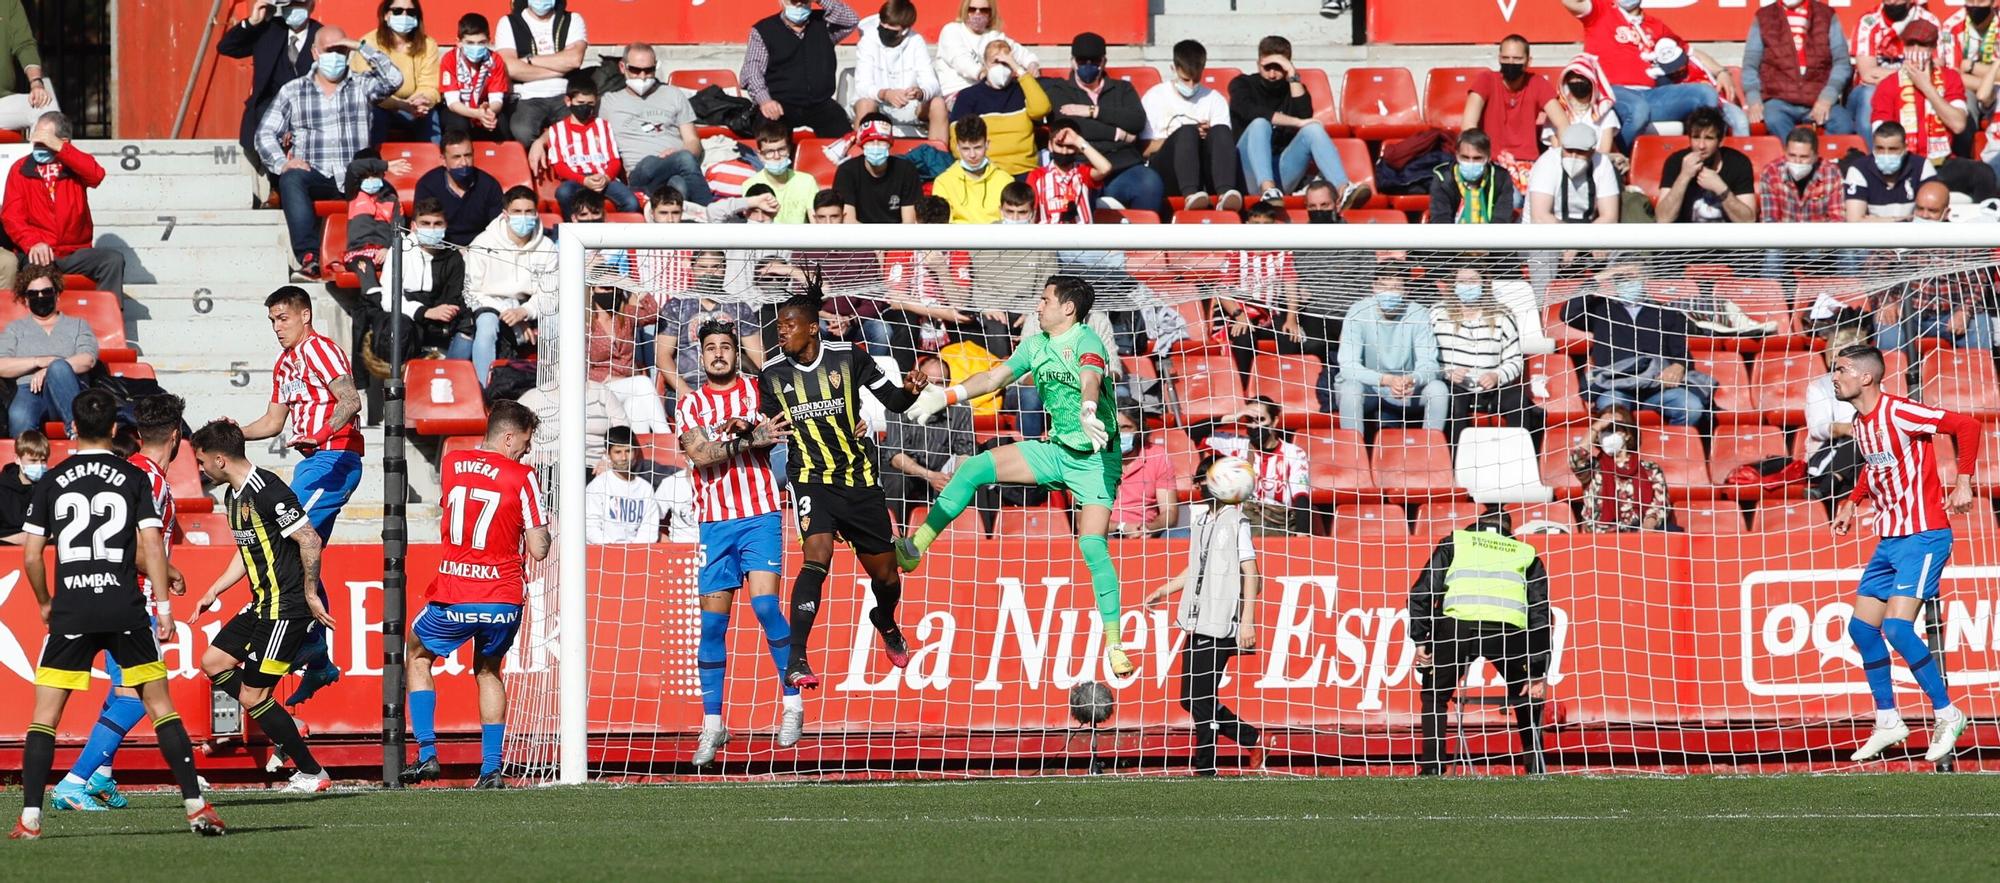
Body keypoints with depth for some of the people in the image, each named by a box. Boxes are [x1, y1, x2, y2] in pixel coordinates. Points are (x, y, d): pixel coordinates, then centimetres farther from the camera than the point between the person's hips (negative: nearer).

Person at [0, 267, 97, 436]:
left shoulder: (77, 325, 25)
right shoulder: (15, 329, 28)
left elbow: (88, 360, 5)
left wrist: (49, 370, -10)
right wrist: (38, 362, -4)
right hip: (28, 392, 0)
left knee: (58, 368, -38)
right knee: (19, 418, -39)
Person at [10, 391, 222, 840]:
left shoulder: (51, 482, 5)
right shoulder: (134, 478, 2)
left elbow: (30, 557, 5)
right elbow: (152, 548, -5)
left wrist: (45, 603, 21)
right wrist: (163, 605, -1)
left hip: (70, 614, 0)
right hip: (126, 611, 0)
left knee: (45, 715, 4)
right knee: (160, 705, 9)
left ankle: (30, 818, -5)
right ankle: (196, 806, 4)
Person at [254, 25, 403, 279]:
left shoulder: (362, 86, 15)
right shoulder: (293, 92, 15)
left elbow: (394, 80, -4)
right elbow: (265, 134, 9)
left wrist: (361, 48, -4)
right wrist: (282, 163, -11)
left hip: (354, 180, 0)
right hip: (314, 179, 0)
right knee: (291, 179, -35)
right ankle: (308, 255, -44)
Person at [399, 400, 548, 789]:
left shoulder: (451, 463, 2)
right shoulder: (521, 477, -8)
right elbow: (538, 549, -7)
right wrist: (543, 531, 13)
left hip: (453, 600, 0)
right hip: (503, 601, 0)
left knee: (417, 656, 24)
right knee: (488, 671, 22)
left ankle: (427, 754, 12)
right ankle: (491, 769, 13)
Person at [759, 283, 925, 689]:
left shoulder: (848, 358, -6)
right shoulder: (772, 376, -2)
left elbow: (893, 401, -4)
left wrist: (909, 390, -26)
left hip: (860, 479, 1)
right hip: (810, 478, -1)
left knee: (885, 575, 10)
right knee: (817, 556, -27)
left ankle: (885, 622, 48)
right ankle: (795, 661, -28)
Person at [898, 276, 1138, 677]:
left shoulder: (1086, 342, -19)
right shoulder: (1035, 345, 6)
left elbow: (1090, 378, -40)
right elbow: (995, 377, 14)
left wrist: (1088, 411, -61)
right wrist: (948, 396, 5)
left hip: (1095, 459, -7)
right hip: (1056, 449, 7)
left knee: (1092, 546, -17)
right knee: (975, 468, -7)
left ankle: (1114, 643, -9)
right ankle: (915, 548, -2)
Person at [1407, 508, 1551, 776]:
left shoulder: (1453, 543, 26)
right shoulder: (1526, 554, 28)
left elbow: (1422, 593, 14)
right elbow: (1540, 613, 21)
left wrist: (1420, 641, 12)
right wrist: (1539, 673, 18)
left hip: (1458, 625, -1)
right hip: (1508, 631, 1)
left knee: (1435, 695, 23)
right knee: (1527, 697, 26)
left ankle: (1432, 769, 13)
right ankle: (1536, 766, 17)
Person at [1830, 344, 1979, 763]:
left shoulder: (1898, 413, -17)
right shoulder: (1861, 424, 9)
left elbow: (1966, 426, -17)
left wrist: (1963, 481, -17)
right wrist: (1853, 501, 20)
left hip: (1922, 538, -9)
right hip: (1888, 540, 9)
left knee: (1897, 627, -18)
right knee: (1862, 627, 7)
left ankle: (1947, 714, -5)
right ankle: (1888, 721, 18)